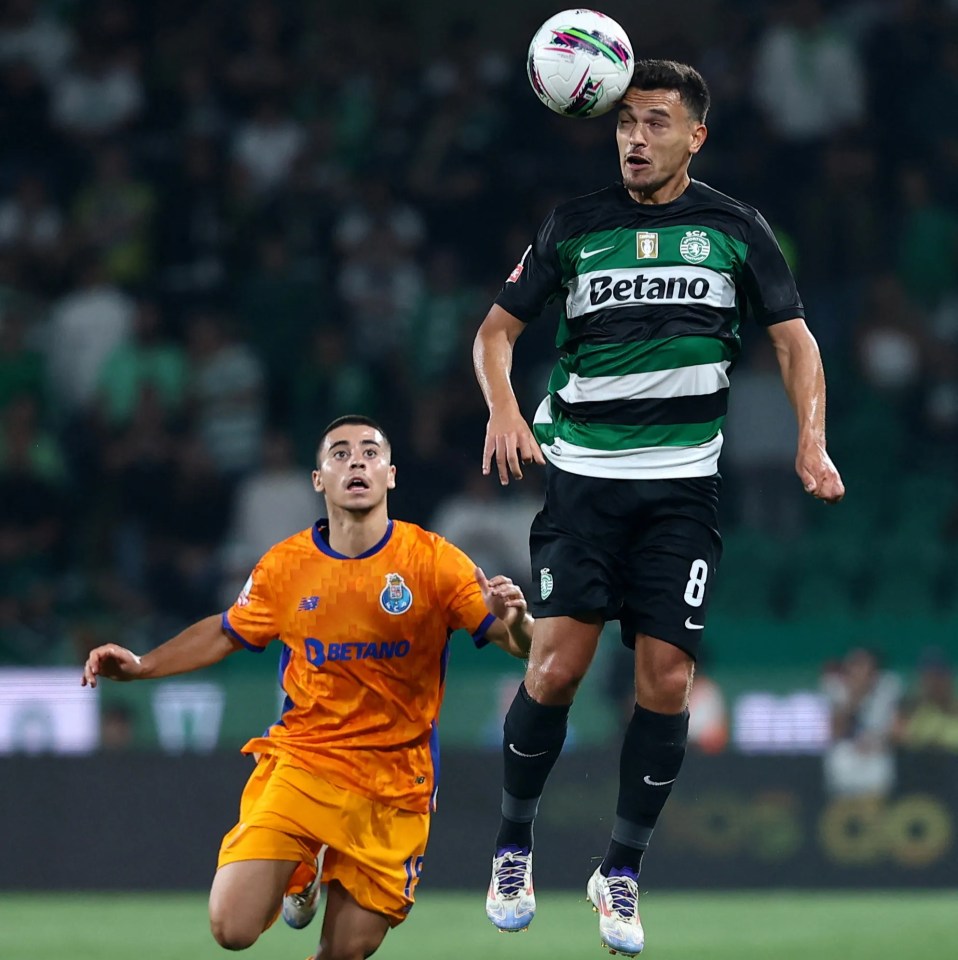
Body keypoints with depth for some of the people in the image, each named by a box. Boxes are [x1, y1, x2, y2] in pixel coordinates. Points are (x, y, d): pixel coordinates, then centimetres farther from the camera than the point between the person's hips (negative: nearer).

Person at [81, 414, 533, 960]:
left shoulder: (433, 561, -8)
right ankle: (302, 873, 21)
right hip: (300, 764, 1)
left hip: (393, 788, -1)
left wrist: (514, 621, -33)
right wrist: (140, 667, 6)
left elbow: (525, 647, -10)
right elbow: (225, 634, 17)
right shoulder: (285, 567, -1)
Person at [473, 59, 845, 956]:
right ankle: (513, 847, 10)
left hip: (682, 479, 1)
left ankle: (622, 872, 10)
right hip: (583, 470, -1)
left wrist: (811, 439, -7)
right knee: (555, 669, -10)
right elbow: (498, 326, 6)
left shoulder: (734, 228, 6)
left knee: (666, 680, -5)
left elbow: (792, 336, 9)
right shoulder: (576, 224, 5)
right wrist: (504, 409, -14)